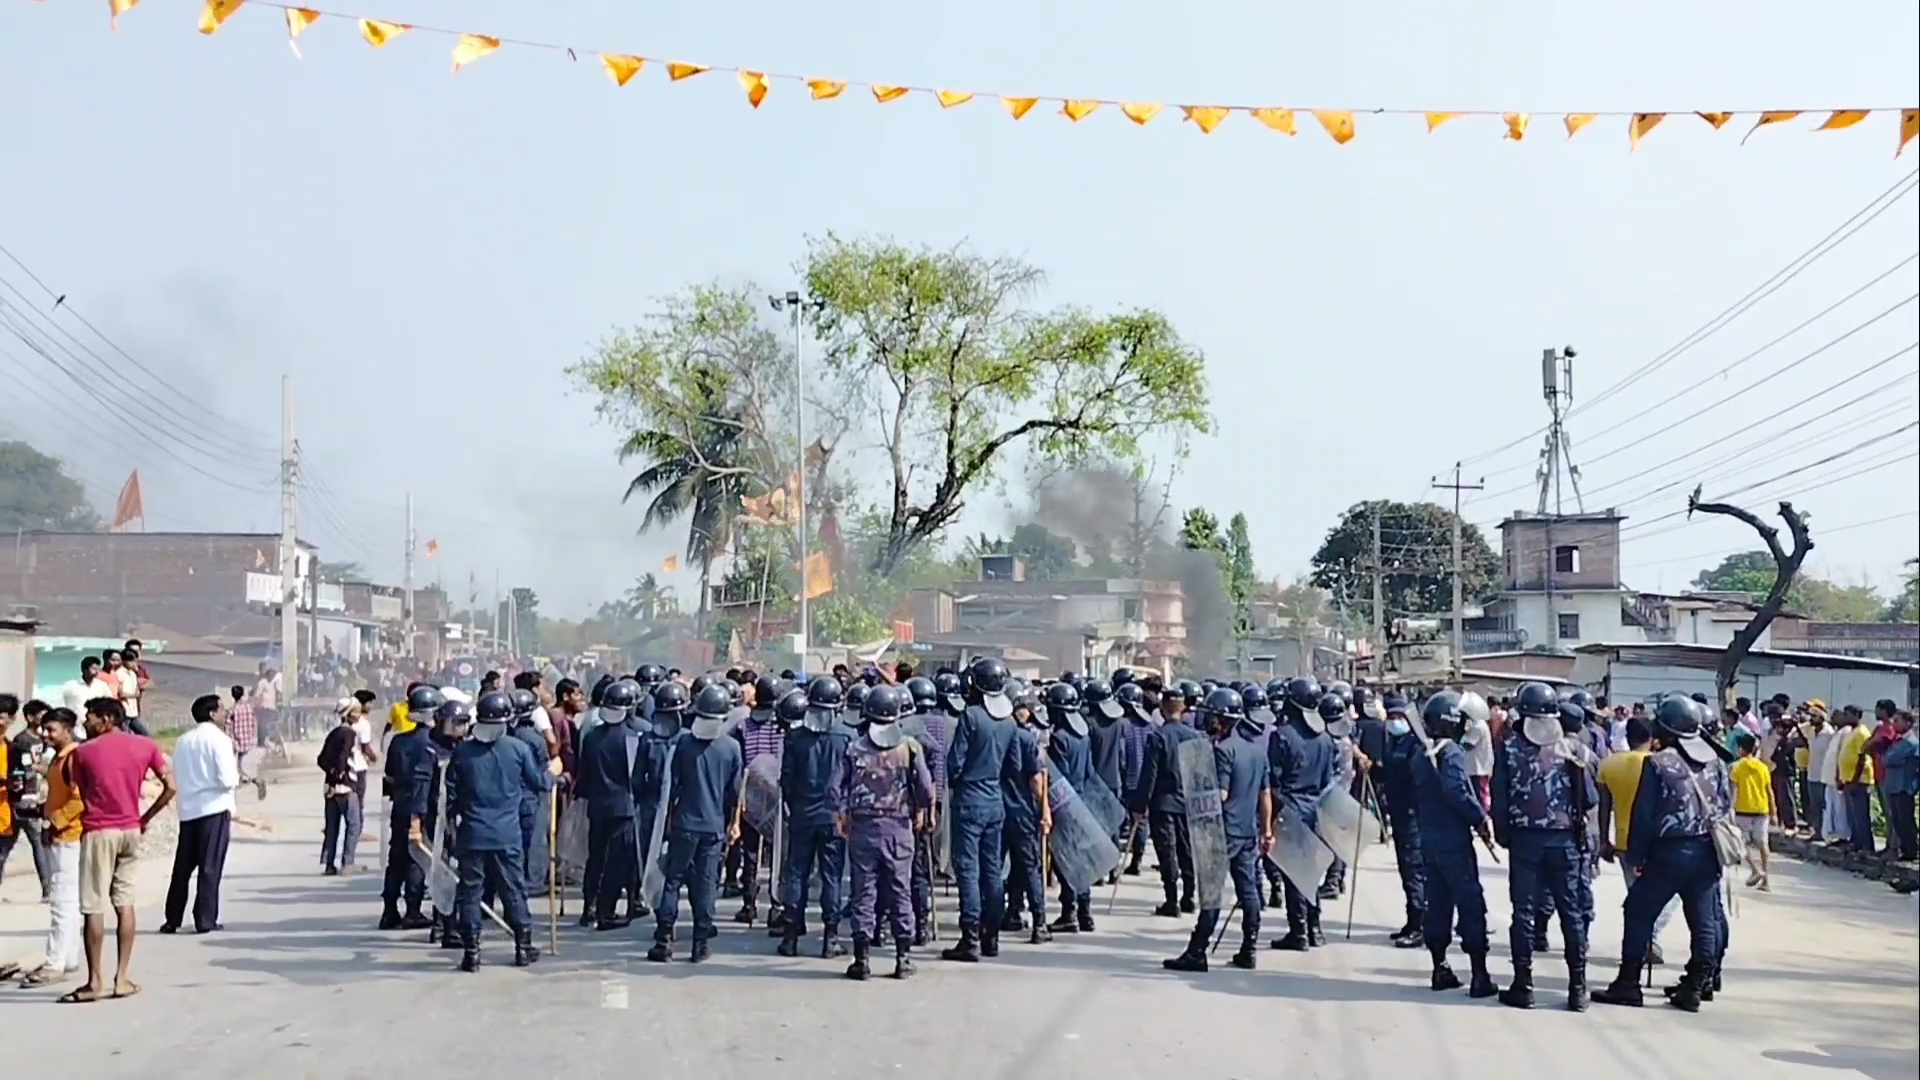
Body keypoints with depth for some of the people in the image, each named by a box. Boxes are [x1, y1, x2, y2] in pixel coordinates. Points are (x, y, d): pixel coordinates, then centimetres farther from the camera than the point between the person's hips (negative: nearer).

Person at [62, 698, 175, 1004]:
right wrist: (145, 818, 8)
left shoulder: (84, 752, -5)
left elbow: (82, 794, 1)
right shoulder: (145, 746, 3)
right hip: (130, 830, 4)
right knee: (124, 903, 11)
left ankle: (96, 981, 1)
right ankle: (123, 978, 11)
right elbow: (170, 787, -1)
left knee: (94, 908, 0)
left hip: (98, 832, -4)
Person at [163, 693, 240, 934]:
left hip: (188, 810, 6)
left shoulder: (183, 741, 8)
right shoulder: (219, 739, -10)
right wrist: (236, 777, 5)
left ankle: (172, 919, 15)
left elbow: (177, 776, 11)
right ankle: (205, 921, 1)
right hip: (215, 808, -5)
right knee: (210, 868, 0)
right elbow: (227, 779, -16)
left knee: (182, 867, 12)